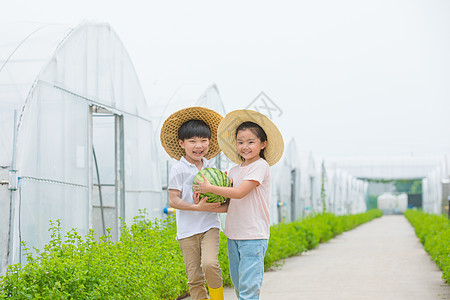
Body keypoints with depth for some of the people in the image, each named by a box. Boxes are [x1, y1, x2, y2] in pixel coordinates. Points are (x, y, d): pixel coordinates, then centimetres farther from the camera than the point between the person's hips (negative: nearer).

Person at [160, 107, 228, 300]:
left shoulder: (211, 167, 8)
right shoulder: (179, 169, -4)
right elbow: (173, 200, -9)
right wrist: (198, 207, -20)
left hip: (210, 227, 2)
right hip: (187, 230, -2)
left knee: (209, 263, -23)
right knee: (194, 278, -1)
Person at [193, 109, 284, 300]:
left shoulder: (261, 166, -8)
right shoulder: (234, 170, 13)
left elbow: (240, 193, -17)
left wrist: (210, 188, -11)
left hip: (254, 235, -8)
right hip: (234, 234, 8)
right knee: (238, 284, 12)